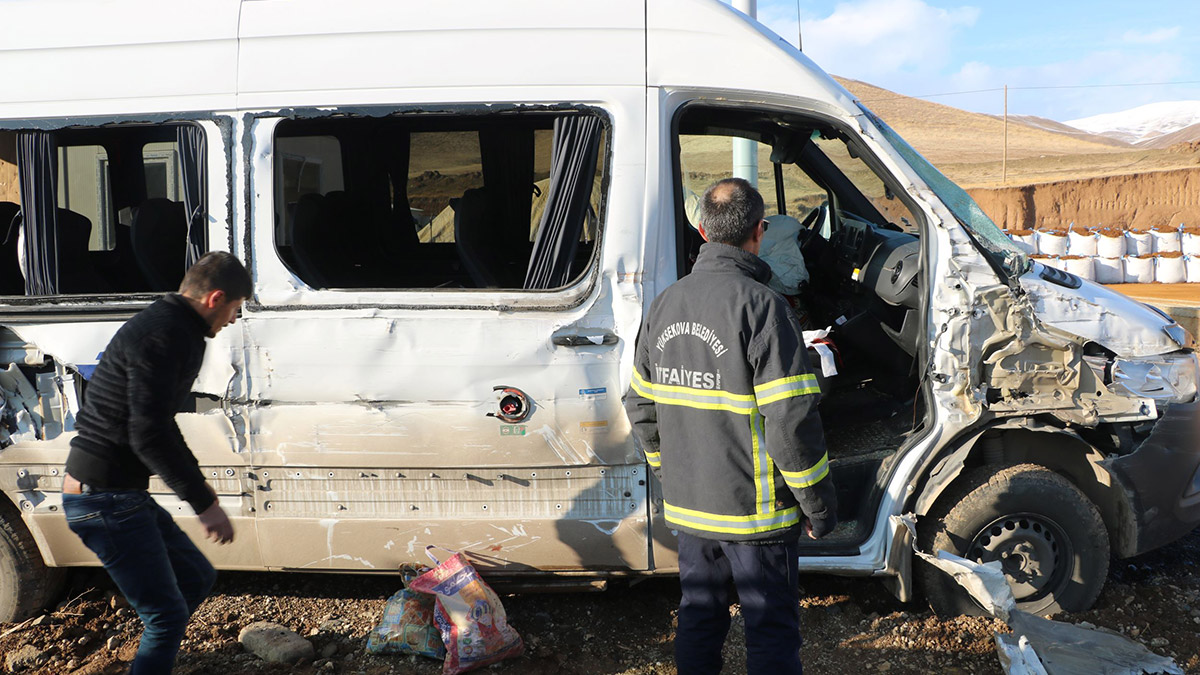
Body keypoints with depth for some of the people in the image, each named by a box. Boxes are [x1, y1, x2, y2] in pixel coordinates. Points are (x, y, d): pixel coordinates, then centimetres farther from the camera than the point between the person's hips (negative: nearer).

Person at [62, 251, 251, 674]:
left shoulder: (175, 332, 14)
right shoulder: (159, 337, -20)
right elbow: (149, 437, -26)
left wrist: (199, 486, 26)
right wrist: (203, 503, -19)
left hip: (124, 494, 10)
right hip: (105, 500, -10)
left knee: (197, 577, 18)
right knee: (167, 615, -5)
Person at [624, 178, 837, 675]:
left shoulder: (665, 304, 2)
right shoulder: (760, 305, -18)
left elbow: (641, 409, 10)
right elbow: (791, 420, -21)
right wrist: (819, 504, -9)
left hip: (687, 504, 6)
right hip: (755, 508, -6)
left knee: (699, 621, 20)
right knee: (771, 633, 8)